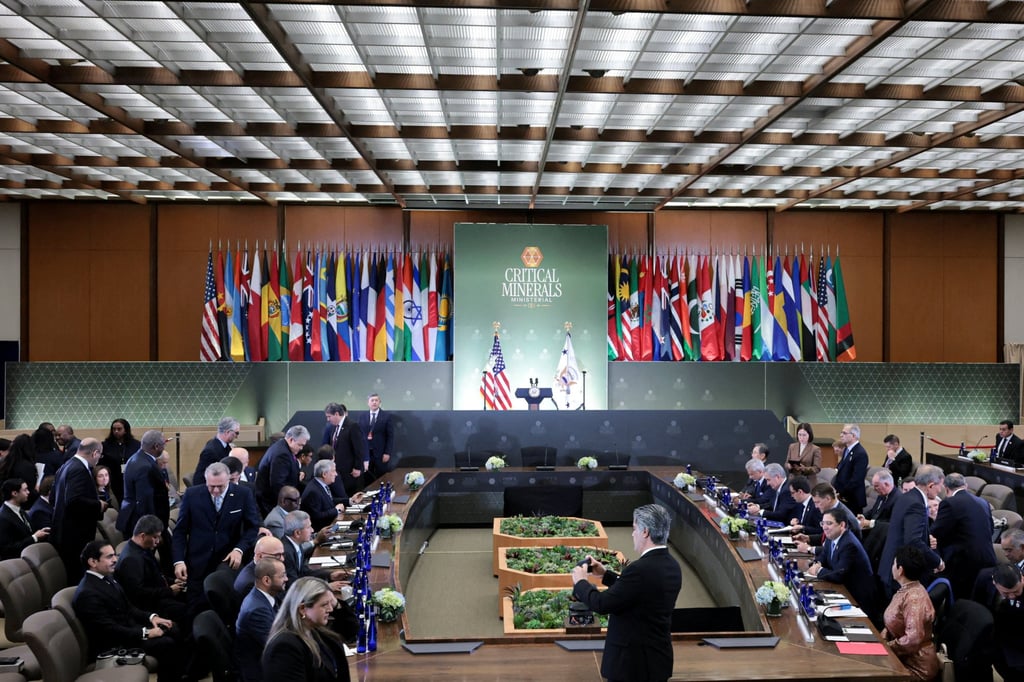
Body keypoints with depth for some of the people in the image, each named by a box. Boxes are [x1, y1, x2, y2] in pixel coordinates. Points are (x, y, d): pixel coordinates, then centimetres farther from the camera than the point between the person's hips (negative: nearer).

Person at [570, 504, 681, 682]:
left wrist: (580, 582, -4)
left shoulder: (641, 568, -25)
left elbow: (602, 604, -20)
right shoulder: (672, 566, 3)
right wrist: (605, 574, 15)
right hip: (659, 657, 8)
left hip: (633, 661, -8)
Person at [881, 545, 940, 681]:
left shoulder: (914, 598, -23)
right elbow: (893, 625, 13)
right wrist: (882, 638, -5)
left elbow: (913, 639, -29)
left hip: (915, 667, -8)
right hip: (902, 659, 8)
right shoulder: (905, 590, 7)